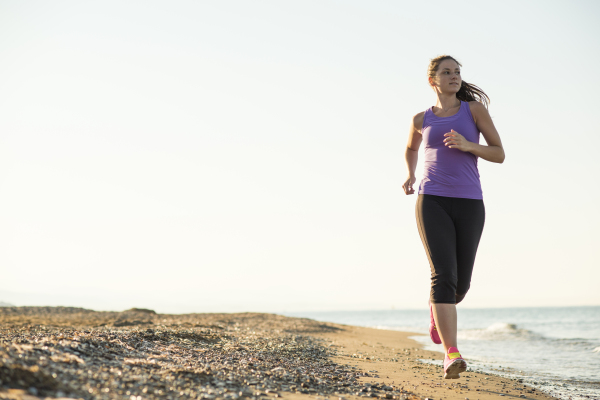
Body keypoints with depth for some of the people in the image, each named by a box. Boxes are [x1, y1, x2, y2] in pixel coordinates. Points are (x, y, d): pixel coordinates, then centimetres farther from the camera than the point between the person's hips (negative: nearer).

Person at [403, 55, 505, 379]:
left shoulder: (475, 108, 9)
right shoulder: (422, 119, 13)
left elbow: (499, 155, 5)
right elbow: (411, 148, 36)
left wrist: (467, 145, -12)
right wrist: (409, 176, 18)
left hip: (468, 203, 1)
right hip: (432, 202, -1)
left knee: (461, 282, 9)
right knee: (443, 274, -19)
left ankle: (437, 309, 46)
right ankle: (451, 355, -23)